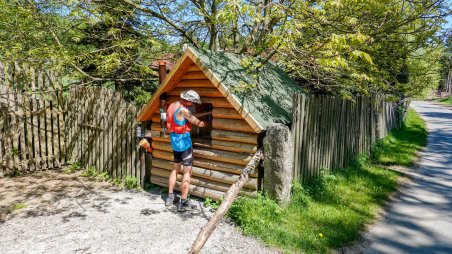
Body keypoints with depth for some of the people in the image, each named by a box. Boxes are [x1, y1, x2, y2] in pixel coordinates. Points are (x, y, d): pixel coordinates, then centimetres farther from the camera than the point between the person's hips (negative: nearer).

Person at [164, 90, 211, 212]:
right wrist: (204, 123, 6)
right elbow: (198, 123, -15)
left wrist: (208, 113, 12)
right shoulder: (183, 110, -22)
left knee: (176, 168, 21)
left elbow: (192, 116, 12)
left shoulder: (173, 105, 6)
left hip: (174, 141, 9)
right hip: (184, 142, -9)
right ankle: (183, 203, 1)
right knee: (187, 171, -2)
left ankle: (170, 197, 26)